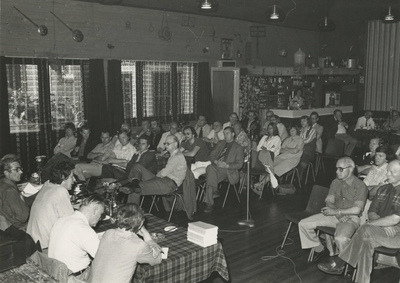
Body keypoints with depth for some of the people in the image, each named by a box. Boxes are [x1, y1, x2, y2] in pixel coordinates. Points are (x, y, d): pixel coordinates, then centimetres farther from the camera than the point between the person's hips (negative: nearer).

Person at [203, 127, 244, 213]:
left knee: (210, 177, -33)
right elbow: (211, 155, 17)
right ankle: (214, 190, -29)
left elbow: (239, 164, 0)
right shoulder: (220, 143, 25)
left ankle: (209, 203, -28)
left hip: (229, 171, -4)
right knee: (210, 168, -34)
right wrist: (216, 161, -7)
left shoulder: (238, 148, 11)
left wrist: (227, 165, -17)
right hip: (216, 166, 4)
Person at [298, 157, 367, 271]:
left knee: (341, 238, -38)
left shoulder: (360, 186, -11)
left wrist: (336, 211, -21)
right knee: (303, 224, -7)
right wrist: (338, 213, -16)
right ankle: (319, 249, 13)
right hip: (334, 214, 6)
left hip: (351, 218, -6)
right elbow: (329, 201, 3)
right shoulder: (336, 182, 7)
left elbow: (357, 209, -18)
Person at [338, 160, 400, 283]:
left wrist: (370, 223, -14)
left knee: (366, 231, -31)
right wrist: (383, 224, -11)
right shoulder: (383, 189, 13)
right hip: (381, 229, 6)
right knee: (367, 241, -29)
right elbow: (372, 213, 10)